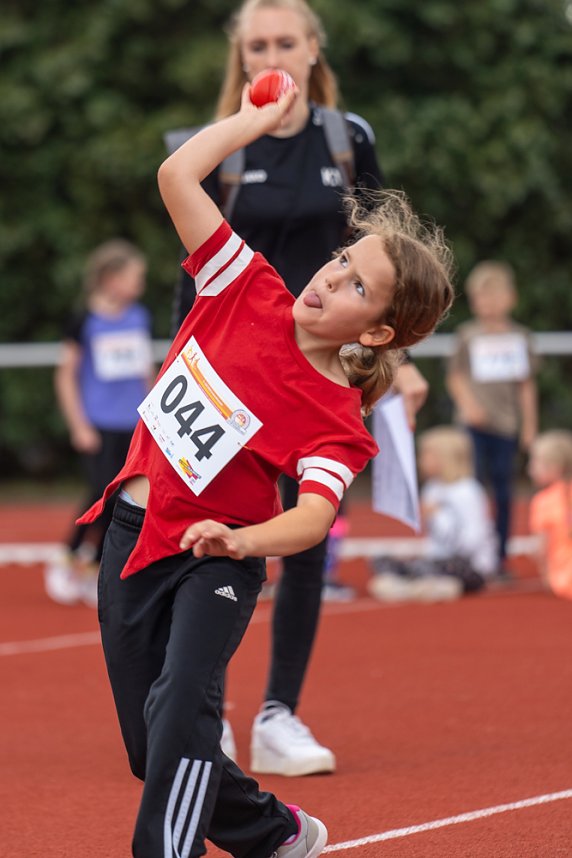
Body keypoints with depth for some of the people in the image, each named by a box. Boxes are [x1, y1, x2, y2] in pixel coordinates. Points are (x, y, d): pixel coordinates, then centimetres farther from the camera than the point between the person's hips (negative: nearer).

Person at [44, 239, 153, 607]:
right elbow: (66, 375, -3)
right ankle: (67, 562, 2)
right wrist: (79, 425, -7)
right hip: (98, 426, -5)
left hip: (133, 426, 5)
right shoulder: (85, 322, -6)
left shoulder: (140, 318, 8)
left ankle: (95, 573, 11)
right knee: (104, 494, -15)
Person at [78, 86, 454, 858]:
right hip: (132, 535, 5)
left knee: (183, 708, -28)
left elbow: (315, 513, -29)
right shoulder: (249, 293, -4)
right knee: (154, 753, 10)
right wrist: (258, 119, 3)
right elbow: (177, 177, -3)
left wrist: (241, 538, -46)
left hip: (213, 561, -4)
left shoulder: (337, 417, -14)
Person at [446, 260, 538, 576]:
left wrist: (529, 424, 11)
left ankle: (501, 557, 9)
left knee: (503, 488, 4)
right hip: (476, 422, -2)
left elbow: (526, 384, 12)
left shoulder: (520, 337, 8)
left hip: (508, 422, 2)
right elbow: (455, 376, 4)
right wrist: (468, 404, -12)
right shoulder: (467, 336, 1)